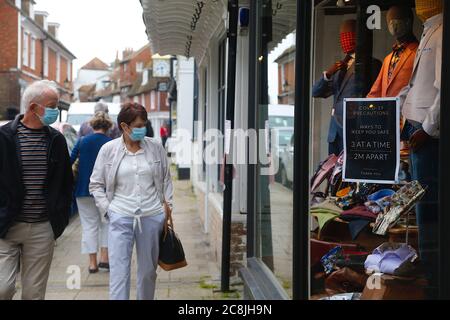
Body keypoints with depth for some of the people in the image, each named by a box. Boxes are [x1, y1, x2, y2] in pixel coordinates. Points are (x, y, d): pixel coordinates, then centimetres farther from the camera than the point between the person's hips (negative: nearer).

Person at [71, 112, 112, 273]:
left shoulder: (82, 141, -1)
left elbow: (70, 161, 2)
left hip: (84, 190, 1)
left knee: (89, 225, 8)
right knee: (106, 223, 16)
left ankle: (92, 262, 8)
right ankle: (104, 257, 9)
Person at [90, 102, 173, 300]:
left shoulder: (156, 147, 3)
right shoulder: (108, 149, -1)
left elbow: (166, 180, 12)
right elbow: (96, 184, 6)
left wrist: (168, 206, 8)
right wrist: (107, 209, -3)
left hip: (152, 217, 2)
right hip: (120, 219, -2)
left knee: (148, 270, 13)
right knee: (119, 271, -5)